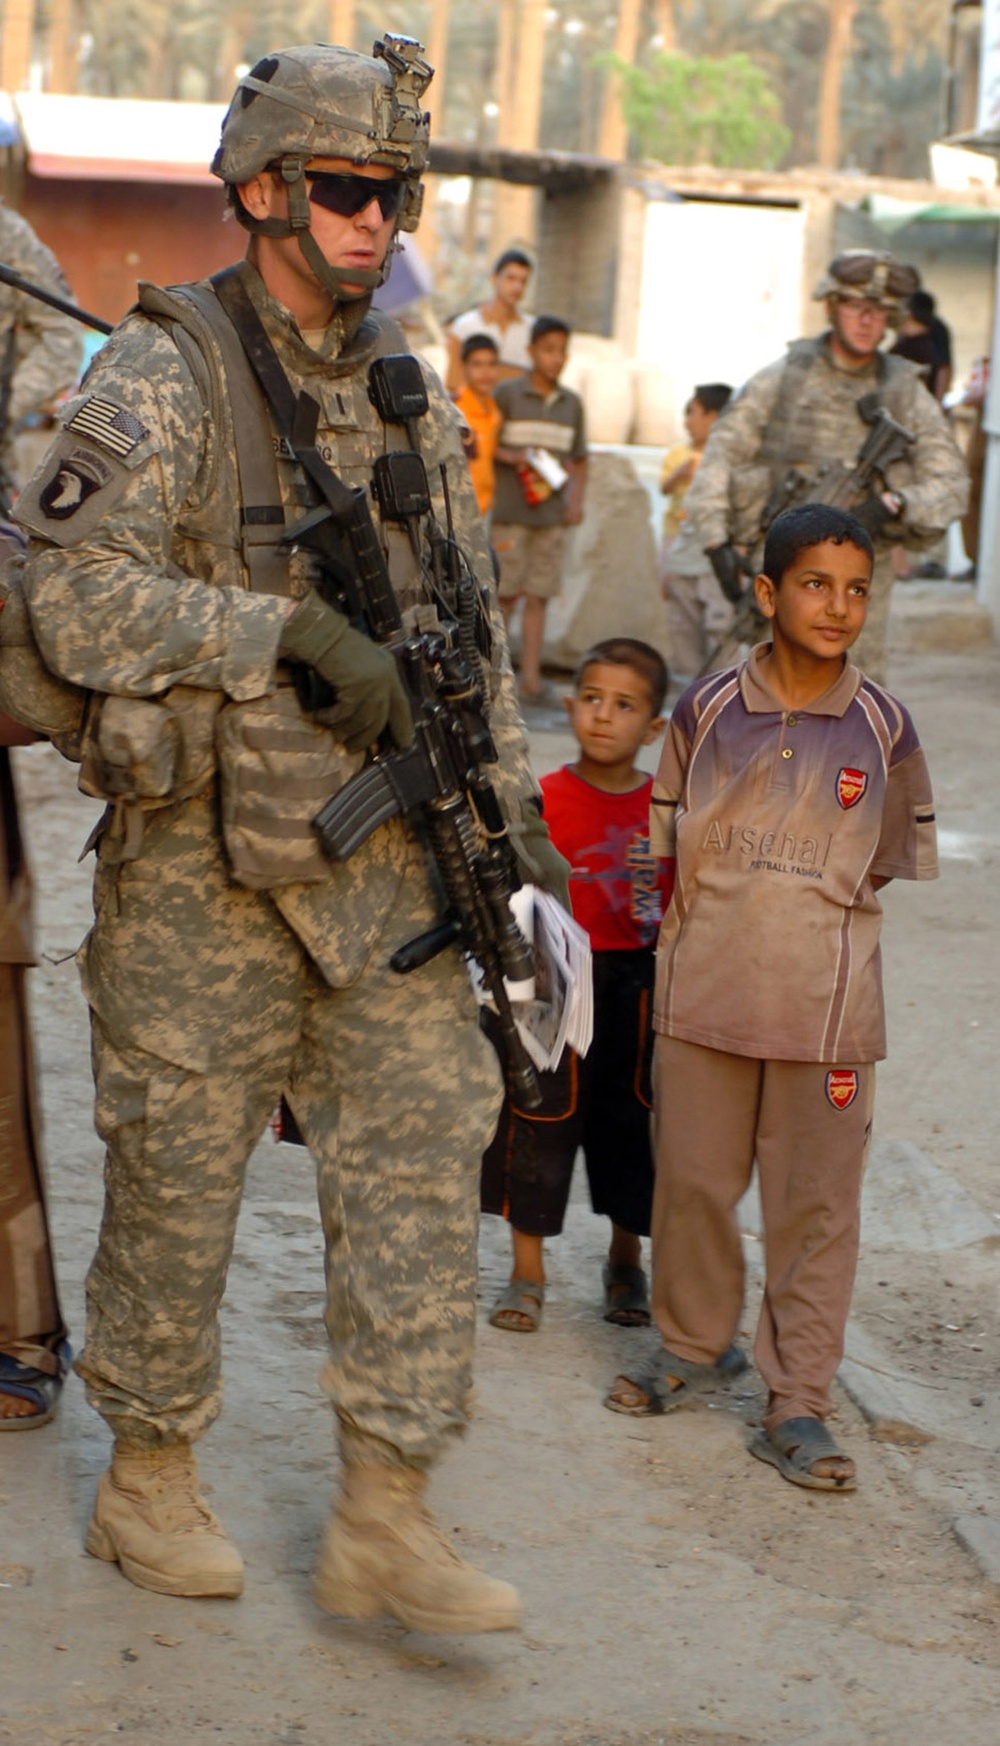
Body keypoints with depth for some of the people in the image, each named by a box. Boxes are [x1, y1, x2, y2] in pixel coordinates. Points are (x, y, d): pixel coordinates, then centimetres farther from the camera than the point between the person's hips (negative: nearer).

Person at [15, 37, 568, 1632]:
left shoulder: (407, 390, 11)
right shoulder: (163, 377, -10)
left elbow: (469, 617, 17)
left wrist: (508, 801, 11)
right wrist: (294, 631, -23)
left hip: (382, 852, 6)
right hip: (205, 857, -6)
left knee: (421, 1149, 1)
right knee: (179, 1172, 5)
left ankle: (385, 1520, 8)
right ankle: (148, 1482, 24)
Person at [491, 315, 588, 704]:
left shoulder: (572, 404, 11)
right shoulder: (507, 395, 0)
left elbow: (579, 461, 17)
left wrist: (576, 501, 2)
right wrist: (511, 456, -15)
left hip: (552, 514, 3)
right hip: (510, 513, -3)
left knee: (538, 596, 3)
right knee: (505, 594, -4)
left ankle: (531, 676, 4)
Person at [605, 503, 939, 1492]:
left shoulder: (883, 730, -1)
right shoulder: (706, 711, 0)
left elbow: (895, 870, 9)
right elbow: (668, 847, 10)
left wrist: (816, 925, 3)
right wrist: (706, 939, 6)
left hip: (824, 1011, -1)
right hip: (702, 998, 1)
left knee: (815, 1206, 2)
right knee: (691, 1181, 11)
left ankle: (797, 1404, 10)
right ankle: (693, 1346, 33)